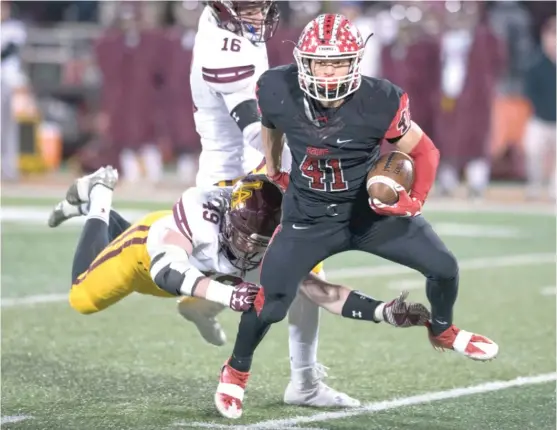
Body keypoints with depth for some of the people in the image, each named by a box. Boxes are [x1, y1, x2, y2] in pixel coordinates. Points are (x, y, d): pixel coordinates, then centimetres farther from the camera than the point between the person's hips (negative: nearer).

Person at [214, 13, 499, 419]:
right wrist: (272, 171, 19)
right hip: (309, 217, 0)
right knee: (269, 303, -10)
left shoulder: (378, 102, -26)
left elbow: (423, 152, -9)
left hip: (372, 210, 1)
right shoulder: (279, 91, -21)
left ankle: (442, 330, 31)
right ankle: (236, 372, 20)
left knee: (444, 267, -3)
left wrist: (415, 200, -20)